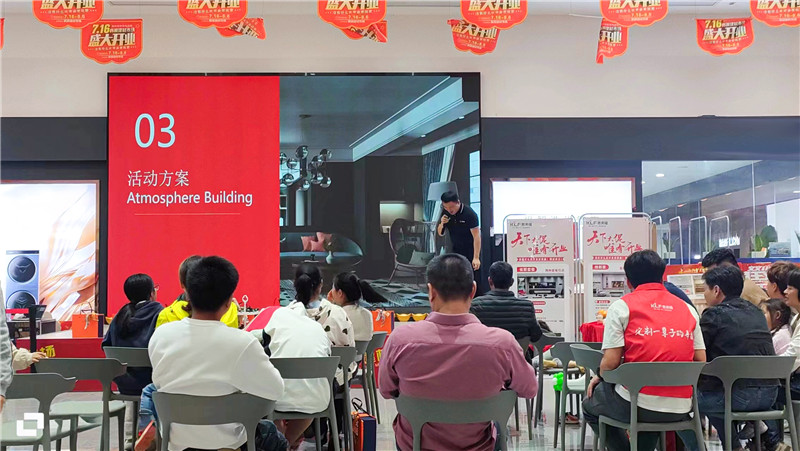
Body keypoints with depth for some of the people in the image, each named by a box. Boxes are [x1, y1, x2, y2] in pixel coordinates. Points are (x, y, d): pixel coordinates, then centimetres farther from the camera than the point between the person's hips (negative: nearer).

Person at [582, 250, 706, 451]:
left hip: (636, 405, -4)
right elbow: (701, 362, 8)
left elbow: (610, 363, -7)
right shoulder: (688, 309, 9)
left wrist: (600, 377, 14)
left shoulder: (622, 306, -2)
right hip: (681, 408, 5)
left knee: (591, 405, 26)